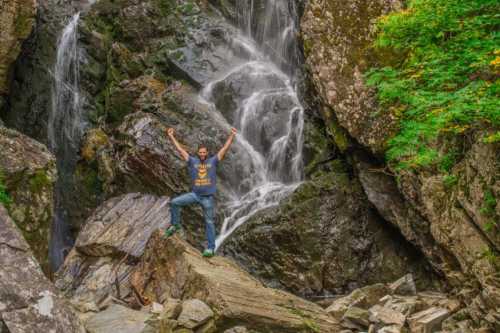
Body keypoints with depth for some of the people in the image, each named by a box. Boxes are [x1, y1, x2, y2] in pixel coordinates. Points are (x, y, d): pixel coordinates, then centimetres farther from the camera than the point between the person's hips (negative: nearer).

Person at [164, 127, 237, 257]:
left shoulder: (213, 161, -1)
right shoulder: (192, 161, 2)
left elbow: (225, 148, -4)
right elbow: (180, 149, 3)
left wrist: (232, 135, -9)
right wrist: (171, 136, 2)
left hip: (208, 197, -2)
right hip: (194, 194, 2)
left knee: (209, 222, 4)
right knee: (174, 202, -13)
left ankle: (211, 247, 10)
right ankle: (175, 224, 7)